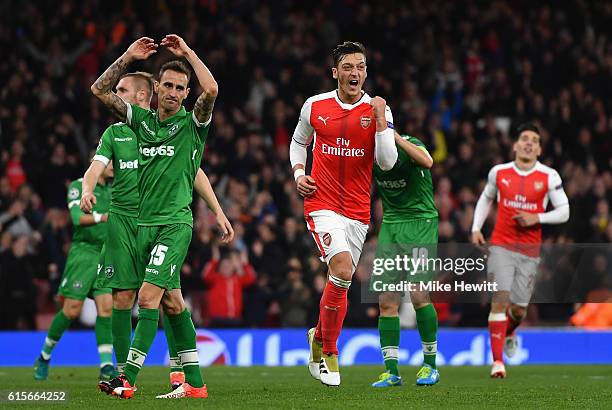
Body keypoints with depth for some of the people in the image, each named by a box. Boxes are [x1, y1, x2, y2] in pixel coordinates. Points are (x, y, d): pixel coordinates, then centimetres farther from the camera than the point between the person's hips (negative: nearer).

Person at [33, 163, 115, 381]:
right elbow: (77, 218, -20)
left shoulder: (112, 190, 14)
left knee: (106, 306, -10)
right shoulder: (78, 186, -5)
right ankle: (45, 356, 15)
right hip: (83, 252, -5)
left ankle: (106, 365, -12)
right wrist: (102, 217, -34)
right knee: (71, 310, -5)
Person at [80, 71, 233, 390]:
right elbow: (96, 167, 1)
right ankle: (122, 372, 6)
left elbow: (195, 173, 8)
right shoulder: (114, 133, 13)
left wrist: (218, 212, 1)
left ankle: (178, 368, -2)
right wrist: (87, 191, -22)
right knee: (122, 298, -2)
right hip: (122, 219, 2)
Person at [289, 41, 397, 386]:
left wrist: (380, 120, -18)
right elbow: (299, 141, 21)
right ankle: (328, 351, -7)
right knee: (343, 270, -21)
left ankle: (319, 338, 35)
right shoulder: (315, 106, 2)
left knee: (341, 280, 7)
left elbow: (387, 162, -10)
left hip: (358, 211, 2)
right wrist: (298, 172, 4)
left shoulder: (378, 111, -1)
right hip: (322, 204, -2)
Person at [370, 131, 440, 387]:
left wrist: (395, 137, -40)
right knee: (387, 300, -2)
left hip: (420, 222, -5)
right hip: (390, 223, 5)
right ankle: (391, 372, 2)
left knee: (418, 293, -15)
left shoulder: (408, 145, -16)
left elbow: (427, 162, -37)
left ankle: (430, 366, 0)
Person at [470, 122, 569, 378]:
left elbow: (564, 212, 2)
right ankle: (497, 361, -17)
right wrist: (476, 228, 10)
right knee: (500, 299, -16)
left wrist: (537, 218, -14)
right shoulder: (499, 172, 3)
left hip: (529, 251, 0)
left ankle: (508, 333, 42)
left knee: (519, 308, 4)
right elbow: (486, 199, 21)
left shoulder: (549, 177, -2)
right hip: (501, 246, 0)